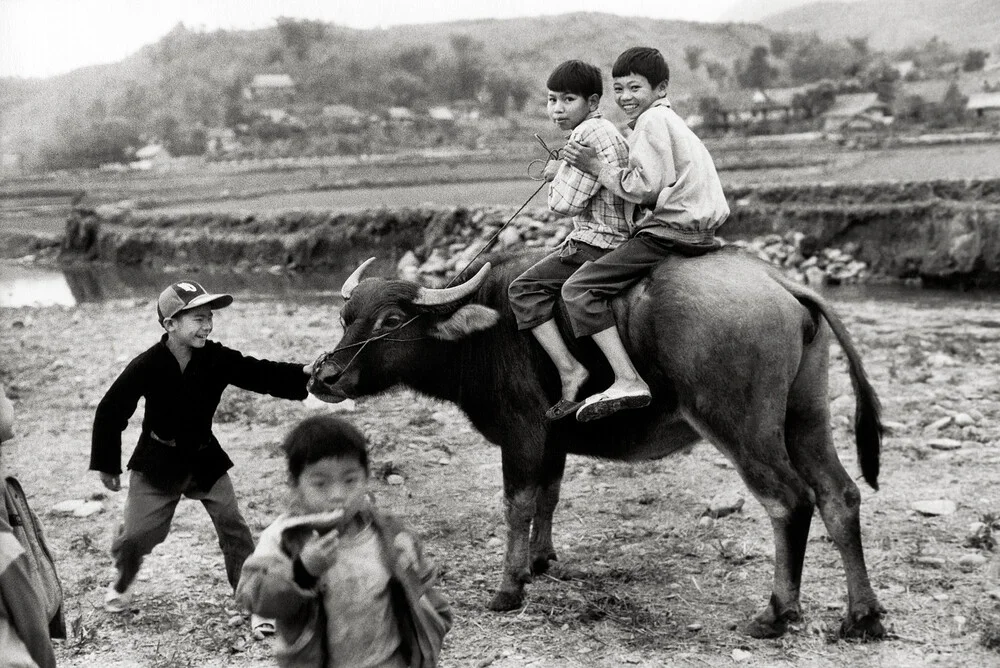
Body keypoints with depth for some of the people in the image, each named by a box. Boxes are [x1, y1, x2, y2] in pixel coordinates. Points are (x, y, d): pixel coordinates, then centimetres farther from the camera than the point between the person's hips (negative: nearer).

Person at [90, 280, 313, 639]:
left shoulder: (217, 358, -13)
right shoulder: (147, 366, -20)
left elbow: (259, 373, -16)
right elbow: (111, 411, -11)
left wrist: (304, 373, -34)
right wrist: (106, 464, -5)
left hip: (205, 457, 2)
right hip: (158, 461, -2)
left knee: (233, 528, -5)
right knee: (136, 533, 4)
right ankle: (121, 586, 37)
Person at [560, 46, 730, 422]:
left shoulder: (652, 120, -6)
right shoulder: (668, 119, 26)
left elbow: (644, 187, -16)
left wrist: (596, 166, -6)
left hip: (669, 232, -11)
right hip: (700, 230, 11)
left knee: (578, 289, -15)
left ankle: (628, 381, -26)